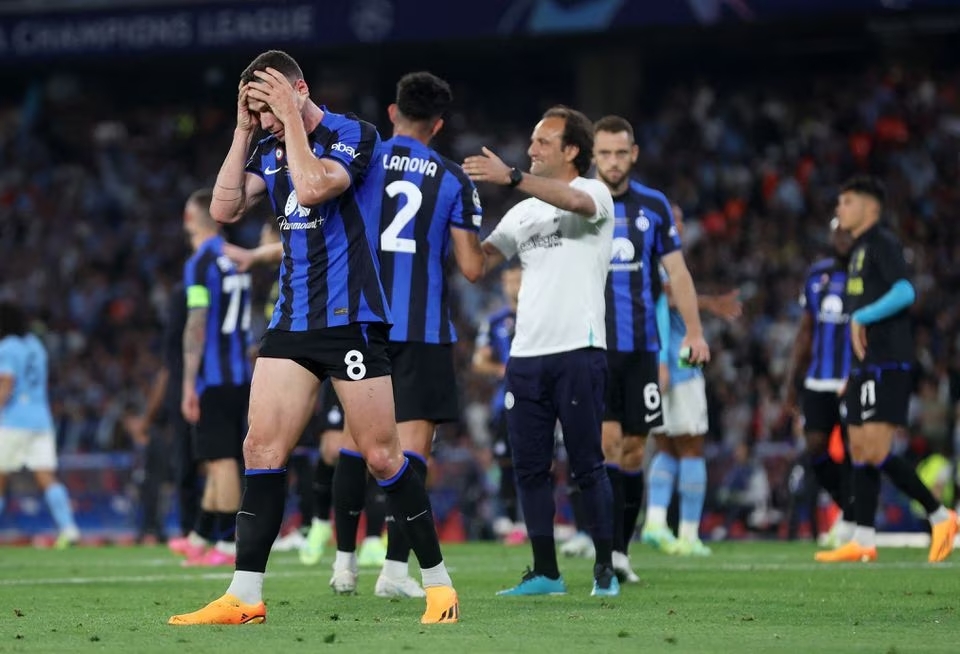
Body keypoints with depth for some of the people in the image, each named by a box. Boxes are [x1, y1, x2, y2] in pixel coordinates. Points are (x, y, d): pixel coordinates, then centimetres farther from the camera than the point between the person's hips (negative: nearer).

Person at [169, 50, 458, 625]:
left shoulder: (354, 135, -8)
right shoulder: (269, 149, 12)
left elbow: (312, 187, -24)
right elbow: (225, 209, 3)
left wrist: (291, 116, -16)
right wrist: (244, 131, 0)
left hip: (352, 320, -6)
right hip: (292, 321, 6)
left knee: (381, 455, -5)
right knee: (262, 448, -3)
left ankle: (439, 583, 8)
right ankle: (245, 596, -2)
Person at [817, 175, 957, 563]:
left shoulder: (882, 243, -8)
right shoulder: (859, 250, 21)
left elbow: (904, 292, -23)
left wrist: (861, 318, -21)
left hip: (887, 364, -10)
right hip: (867, 367, 10)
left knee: (875, 452, -15)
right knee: (860, 450, 6)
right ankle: (863, 542, 6)